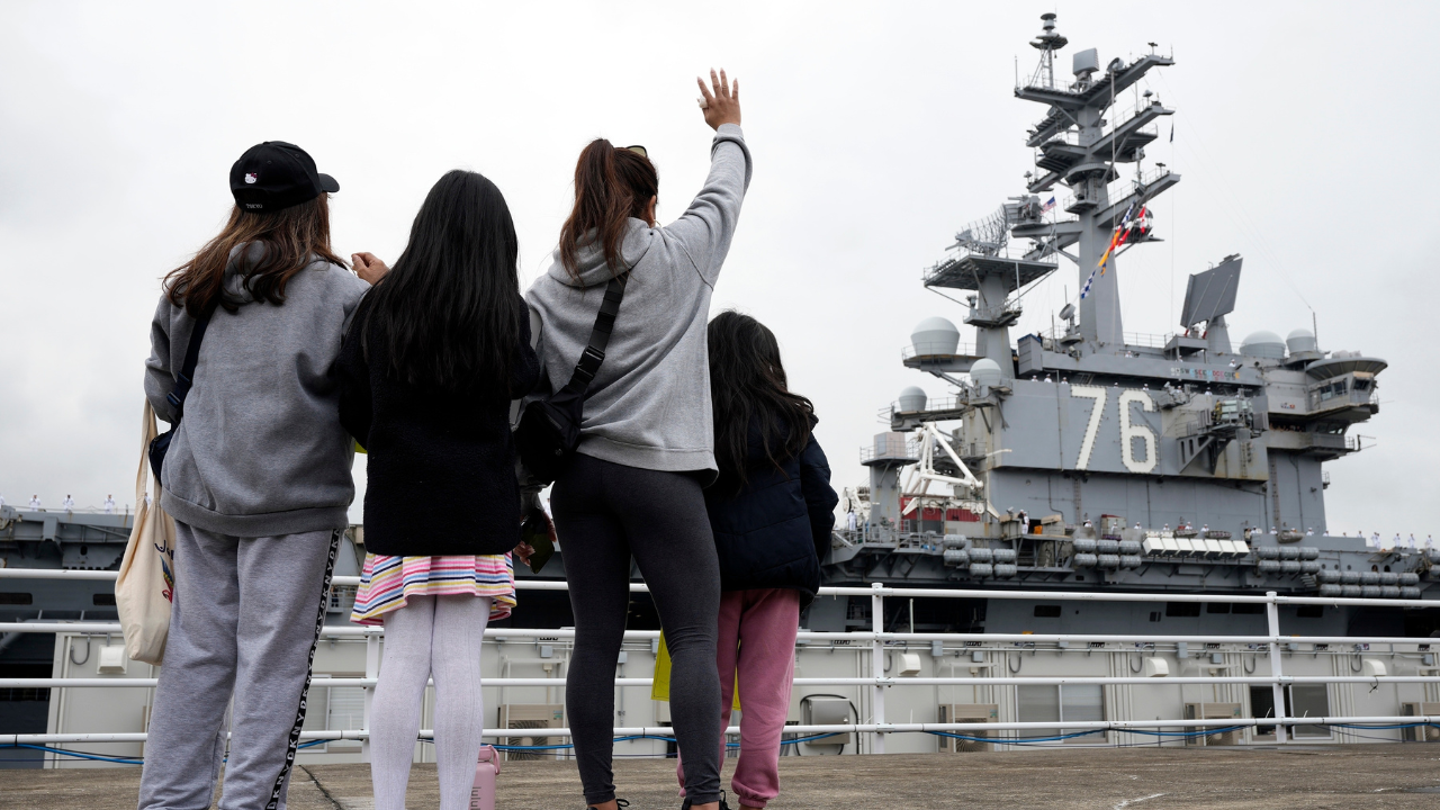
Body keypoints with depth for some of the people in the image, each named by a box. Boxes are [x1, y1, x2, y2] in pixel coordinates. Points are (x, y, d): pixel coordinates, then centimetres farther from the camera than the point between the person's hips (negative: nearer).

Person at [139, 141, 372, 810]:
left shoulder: (185, 289, 7)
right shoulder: (342, 293, -9)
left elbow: (160, 392, 12)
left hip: (197, 496, 5)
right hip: (295, 500, -5)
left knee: (196, 655, 13)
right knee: (273, 662, 2)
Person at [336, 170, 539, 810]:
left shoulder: (380, 308, -1)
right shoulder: (508, 314, -4)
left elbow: (352, 409, 3)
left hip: (398, 504, 1)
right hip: (479, 509, -1)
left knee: (402, 661, 5)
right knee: (460, 661, 2)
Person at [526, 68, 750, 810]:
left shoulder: (551, 285, 10)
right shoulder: (678, 255, 2)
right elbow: (726, 191, 19)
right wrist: (729, 128, 36)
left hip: (579, 471, 5)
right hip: (659, 469, -4)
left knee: (596, 641, 7)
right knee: (693, 640, -3)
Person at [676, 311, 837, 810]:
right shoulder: (793, 420, 4)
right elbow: (821, 496, 7)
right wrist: (811, 561, 17)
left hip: (712, 567, 0)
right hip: (782, 565, 0)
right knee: (766, 689, 5)